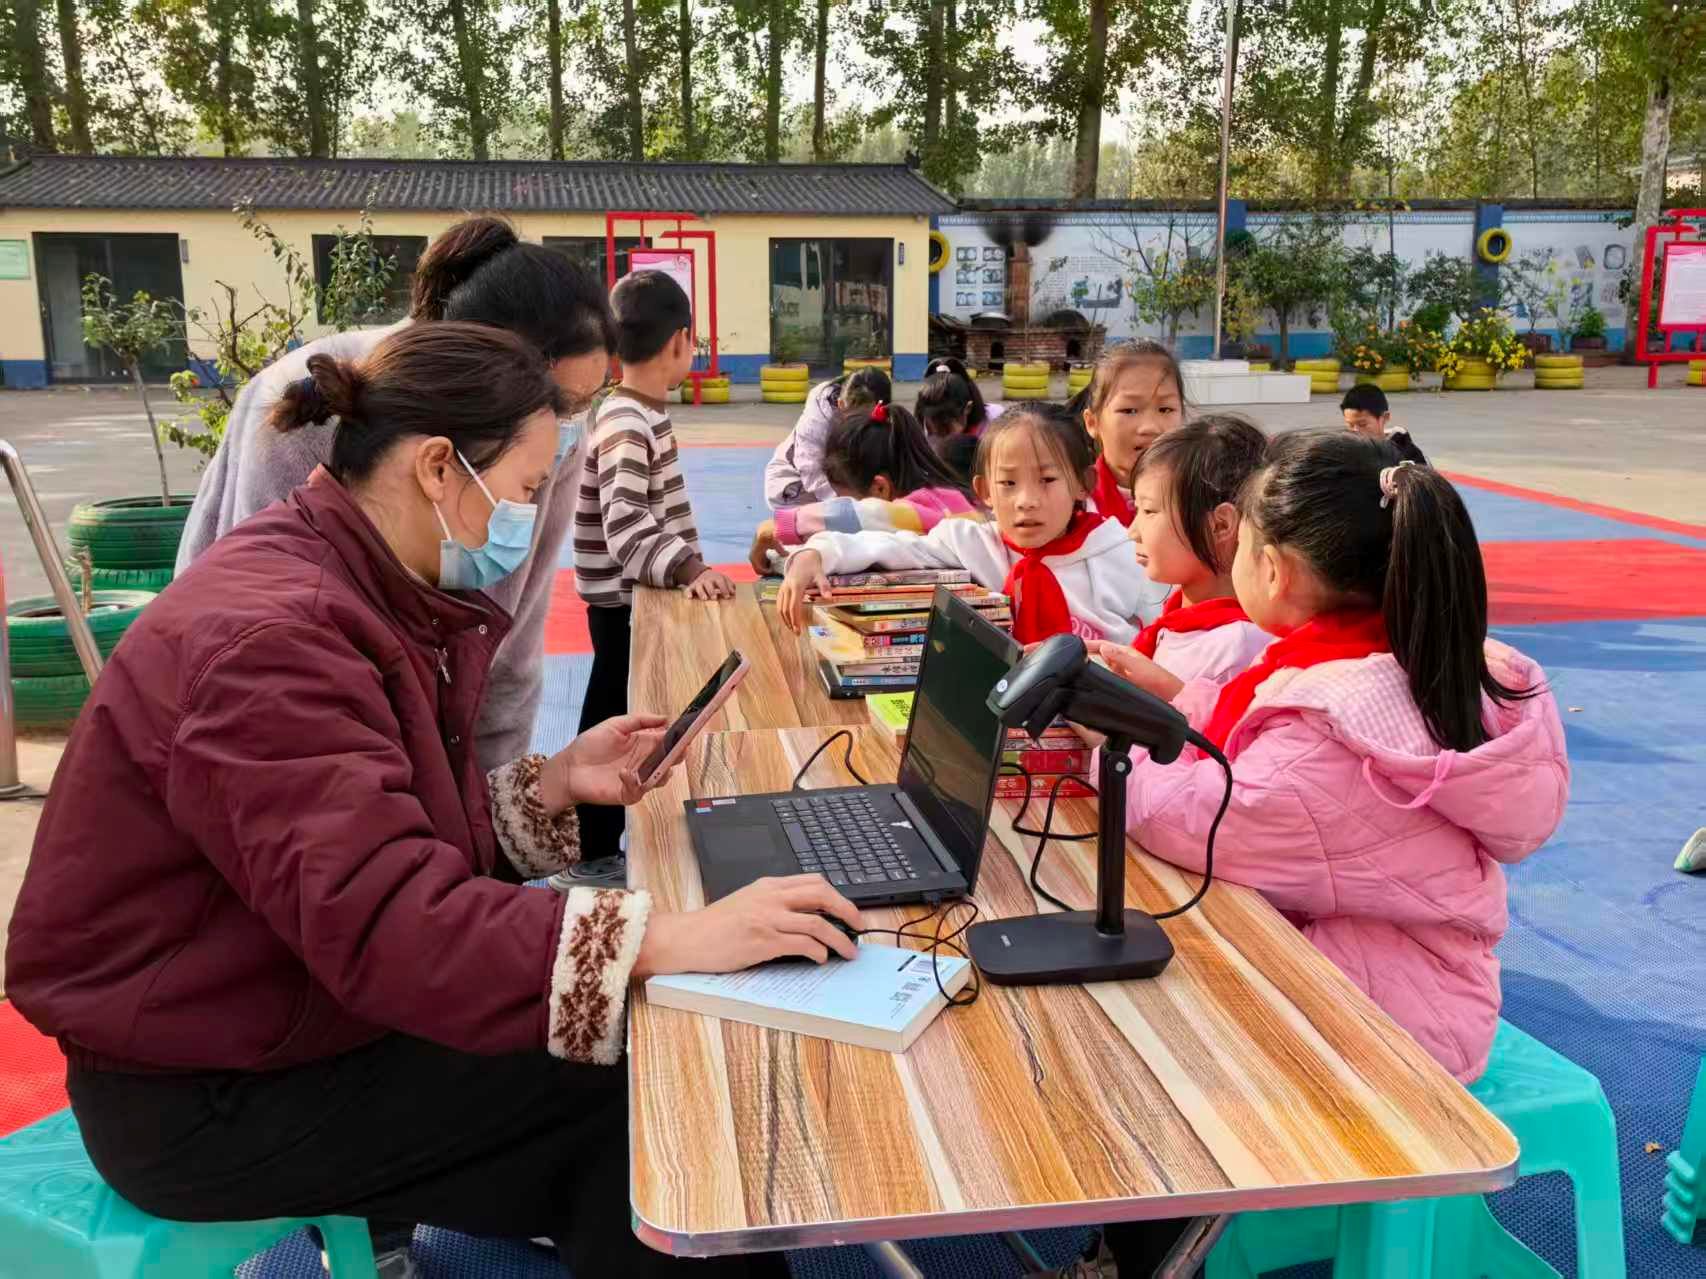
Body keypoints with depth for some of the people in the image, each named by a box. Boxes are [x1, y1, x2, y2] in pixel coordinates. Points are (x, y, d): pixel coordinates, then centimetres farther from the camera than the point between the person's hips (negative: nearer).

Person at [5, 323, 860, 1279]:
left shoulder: (364, 594, 4)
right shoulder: (269, 635, -28)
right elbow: (387, 921, -37)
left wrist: (552, 784, -7)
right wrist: (671, 940, -41)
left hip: (297, 1011, 9)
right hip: (207, 1097, -9)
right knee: (642, 1100, -13)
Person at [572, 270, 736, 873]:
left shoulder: (645, 414, 9)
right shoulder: (625, 427, -22)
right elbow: (628, 532, -30)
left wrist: (687, 567, 18)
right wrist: (690, 568, -39)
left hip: (644, 599, 10)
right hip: (625, 607, -10)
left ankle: (607, 845, 33)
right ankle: (595, 858, 14)